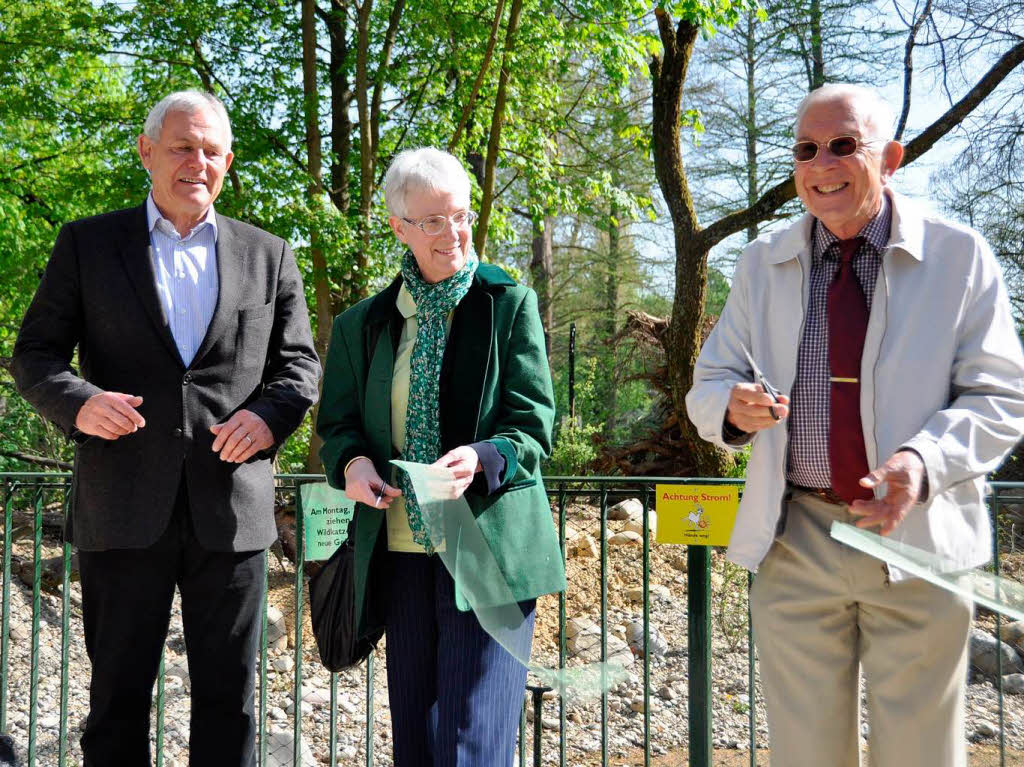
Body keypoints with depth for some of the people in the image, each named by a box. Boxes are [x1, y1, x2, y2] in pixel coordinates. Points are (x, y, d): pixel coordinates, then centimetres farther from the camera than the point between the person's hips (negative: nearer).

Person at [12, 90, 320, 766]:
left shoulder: (268, 255, 12)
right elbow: (34, 354, 6)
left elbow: (299, 362, 12)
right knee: (118, 696, 7)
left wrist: (269, 414, -9)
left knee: (229, 697, 8)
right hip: (124, 509, -1)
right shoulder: (88, 244, 7)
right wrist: (77, 402, -15)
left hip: (232, 508, 1)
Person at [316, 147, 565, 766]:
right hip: (401, 553, 4)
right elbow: (339, 423, 13)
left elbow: (534, 425, -5)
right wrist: (352, 463, -11)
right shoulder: (364, 324, 11)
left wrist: (480, 458, -25)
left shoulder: (509, 305, 1)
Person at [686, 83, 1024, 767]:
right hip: (793, 542, 2)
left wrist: (925, 462, -23)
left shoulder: (960, 256, -2)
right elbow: (708, 384, 10)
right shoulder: (762, 264, 8)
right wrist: (732, 407, -15)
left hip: (919, 538, -2)